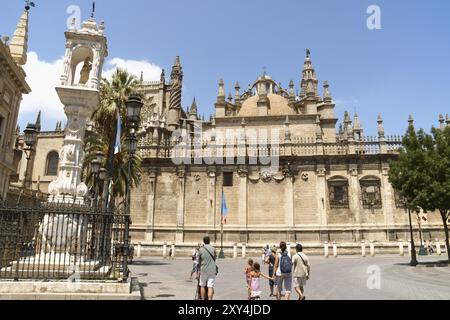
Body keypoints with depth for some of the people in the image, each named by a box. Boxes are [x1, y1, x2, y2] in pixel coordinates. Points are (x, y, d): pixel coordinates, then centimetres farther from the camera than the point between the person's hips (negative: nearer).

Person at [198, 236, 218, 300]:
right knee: (210, 287, -2)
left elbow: (199, 261, 6)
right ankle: (209, 299, -9)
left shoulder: (201, 250, -3)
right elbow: (215, 258, 9)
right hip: (212, 270, -1)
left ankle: (203, 299, 20)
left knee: (203, 286, 14)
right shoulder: (213, 249, -3)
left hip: (203, 270, 1)